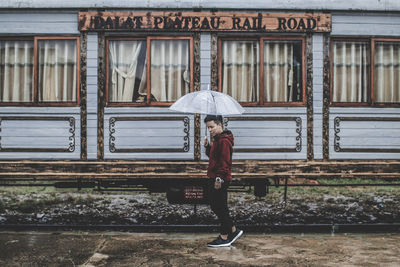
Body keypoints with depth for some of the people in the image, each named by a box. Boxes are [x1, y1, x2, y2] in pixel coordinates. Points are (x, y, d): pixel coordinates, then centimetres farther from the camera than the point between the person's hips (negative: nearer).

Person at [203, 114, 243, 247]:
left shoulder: (224, 141, -17)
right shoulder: (216, 139, 15)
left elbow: (225, 162, -22)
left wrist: (219, 178, -23)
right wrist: (208, 146, 6)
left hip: (220, 180, -11)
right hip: (215, 178, 11)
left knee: (220, 208, -1)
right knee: (215, 206, 16)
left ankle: (224, 238, 10)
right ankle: (233, 230, 26)